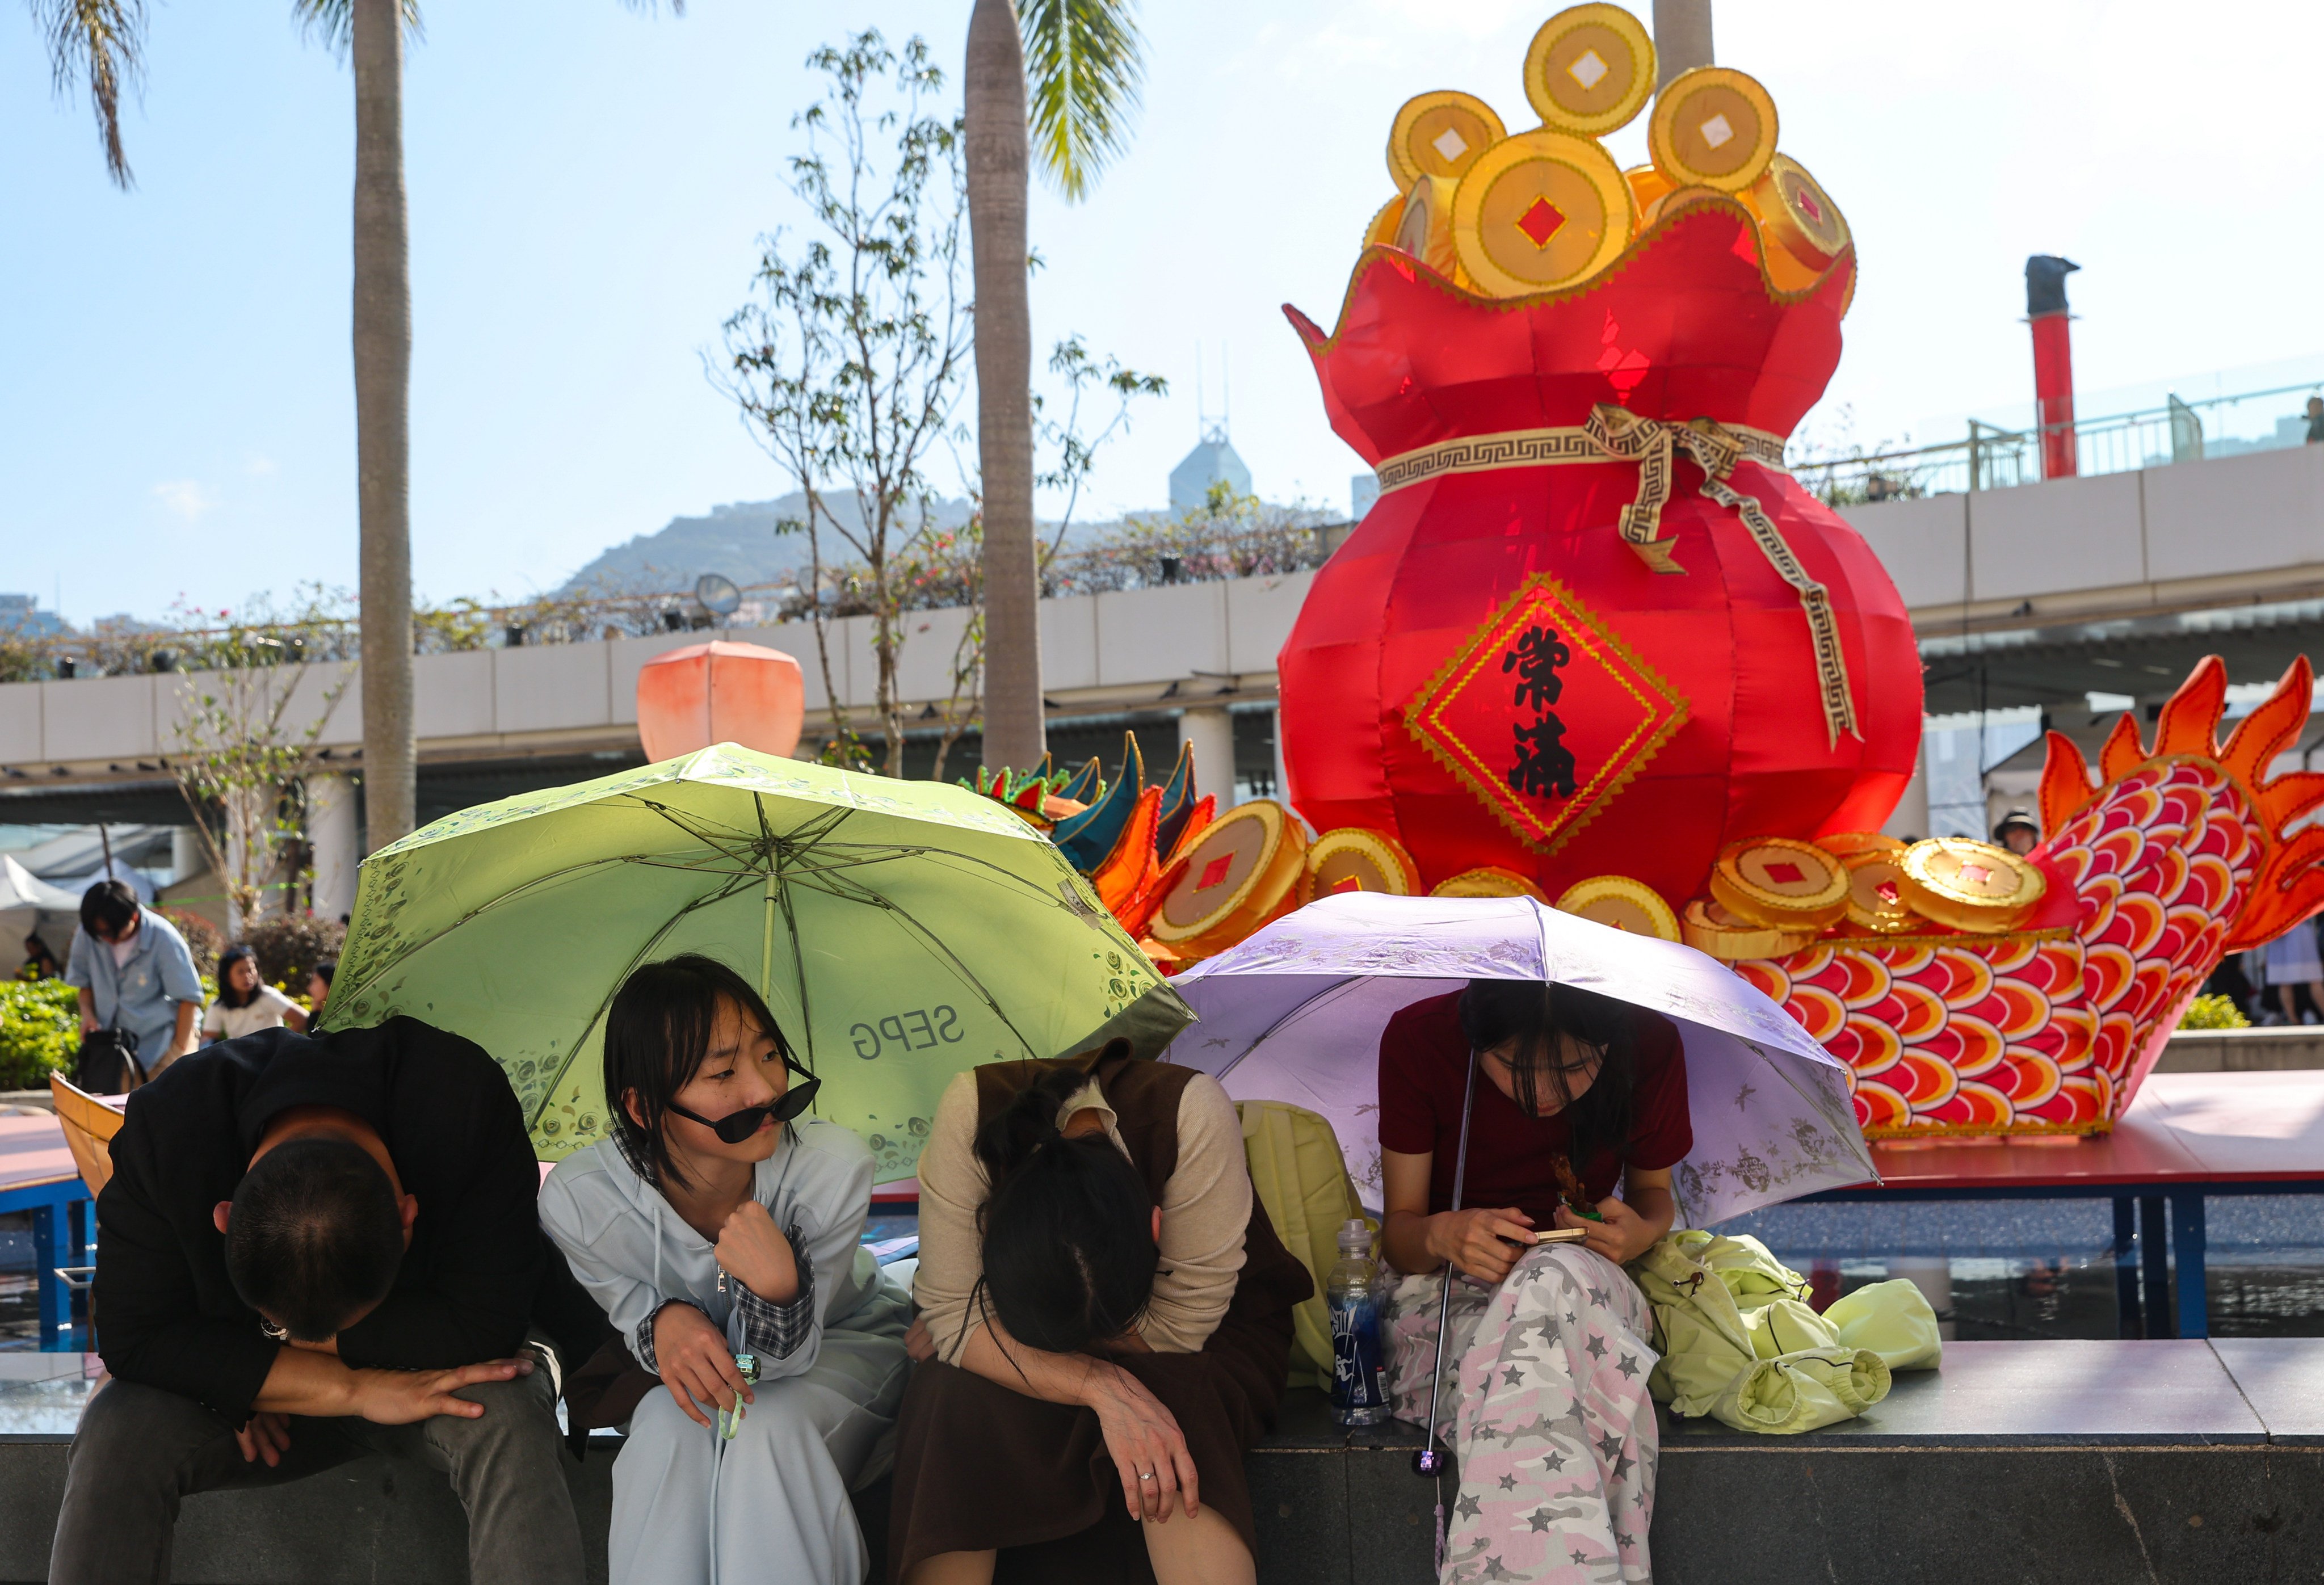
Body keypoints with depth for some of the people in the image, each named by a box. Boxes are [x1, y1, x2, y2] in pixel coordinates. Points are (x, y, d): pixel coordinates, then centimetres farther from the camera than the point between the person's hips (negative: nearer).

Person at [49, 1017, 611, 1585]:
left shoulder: (468, 1105, -33)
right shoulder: (163, 1128, -28)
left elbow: (486, 1324, -30)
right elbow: (133, 1337, -24)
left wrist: (283, 1343, -23)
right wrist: (353, 1390, -30)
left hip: (423, 1367, -1)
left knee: (506, 1418, -34)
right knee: (113, 1435, -26)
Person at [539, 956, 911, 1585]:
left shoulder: (833, 1169, -34)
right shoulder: (579, 1200, -29)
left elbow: (781, 1355, -25)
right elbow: (627, 1299, -8)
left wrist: (777, 1286, -49)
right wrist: (664, 1321, -33)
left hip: (842, 1344, -1)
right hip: (700, 1364, 1)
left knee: (767, 1431, -33)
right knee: (669, 1430, -32)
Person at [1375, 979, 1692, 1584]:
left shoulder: (1649, 1047, -10)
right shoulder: (1418, 1040, -12)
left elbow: (1653, 1190, 10)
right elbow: (1399, 1229, -3)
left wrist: (1642, 1231, -15)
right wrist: (1443, 1234, -28)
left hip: (1591, 1286, 1)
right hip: (1447, 1291, -1)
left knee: (1555, 1283, -39)